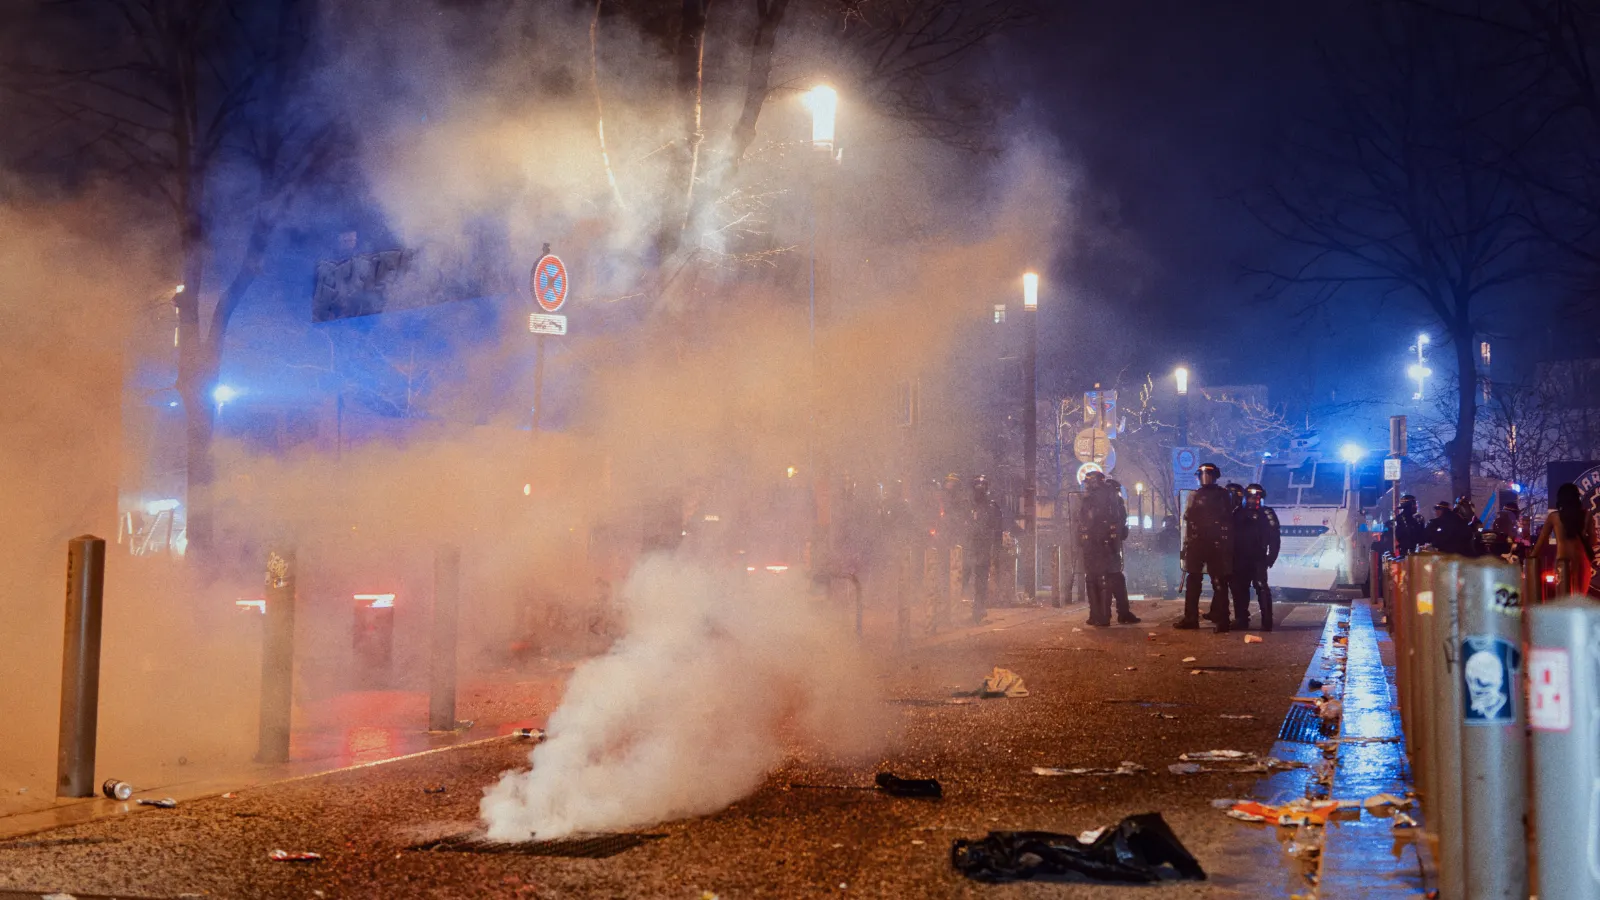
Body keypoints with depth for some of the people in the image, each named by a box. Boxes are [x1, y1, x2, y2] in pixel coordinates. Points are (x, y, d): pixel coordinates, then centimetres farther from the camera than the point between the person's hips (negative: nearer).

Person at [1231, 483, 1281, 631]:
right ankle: (1241, 620, 18)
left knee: (1262, 589, -12)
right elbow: (1231, 534, 12)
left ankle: (1267, 622, -14)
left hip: (1258, 559, -5)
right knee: (1239, 589, 9)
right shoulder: (1239, 513, 9)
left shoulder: (1267, 514, -3)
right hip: (1240, 559, 5)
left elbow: (1274, 539, -7)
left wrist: (1270, 558, -15)